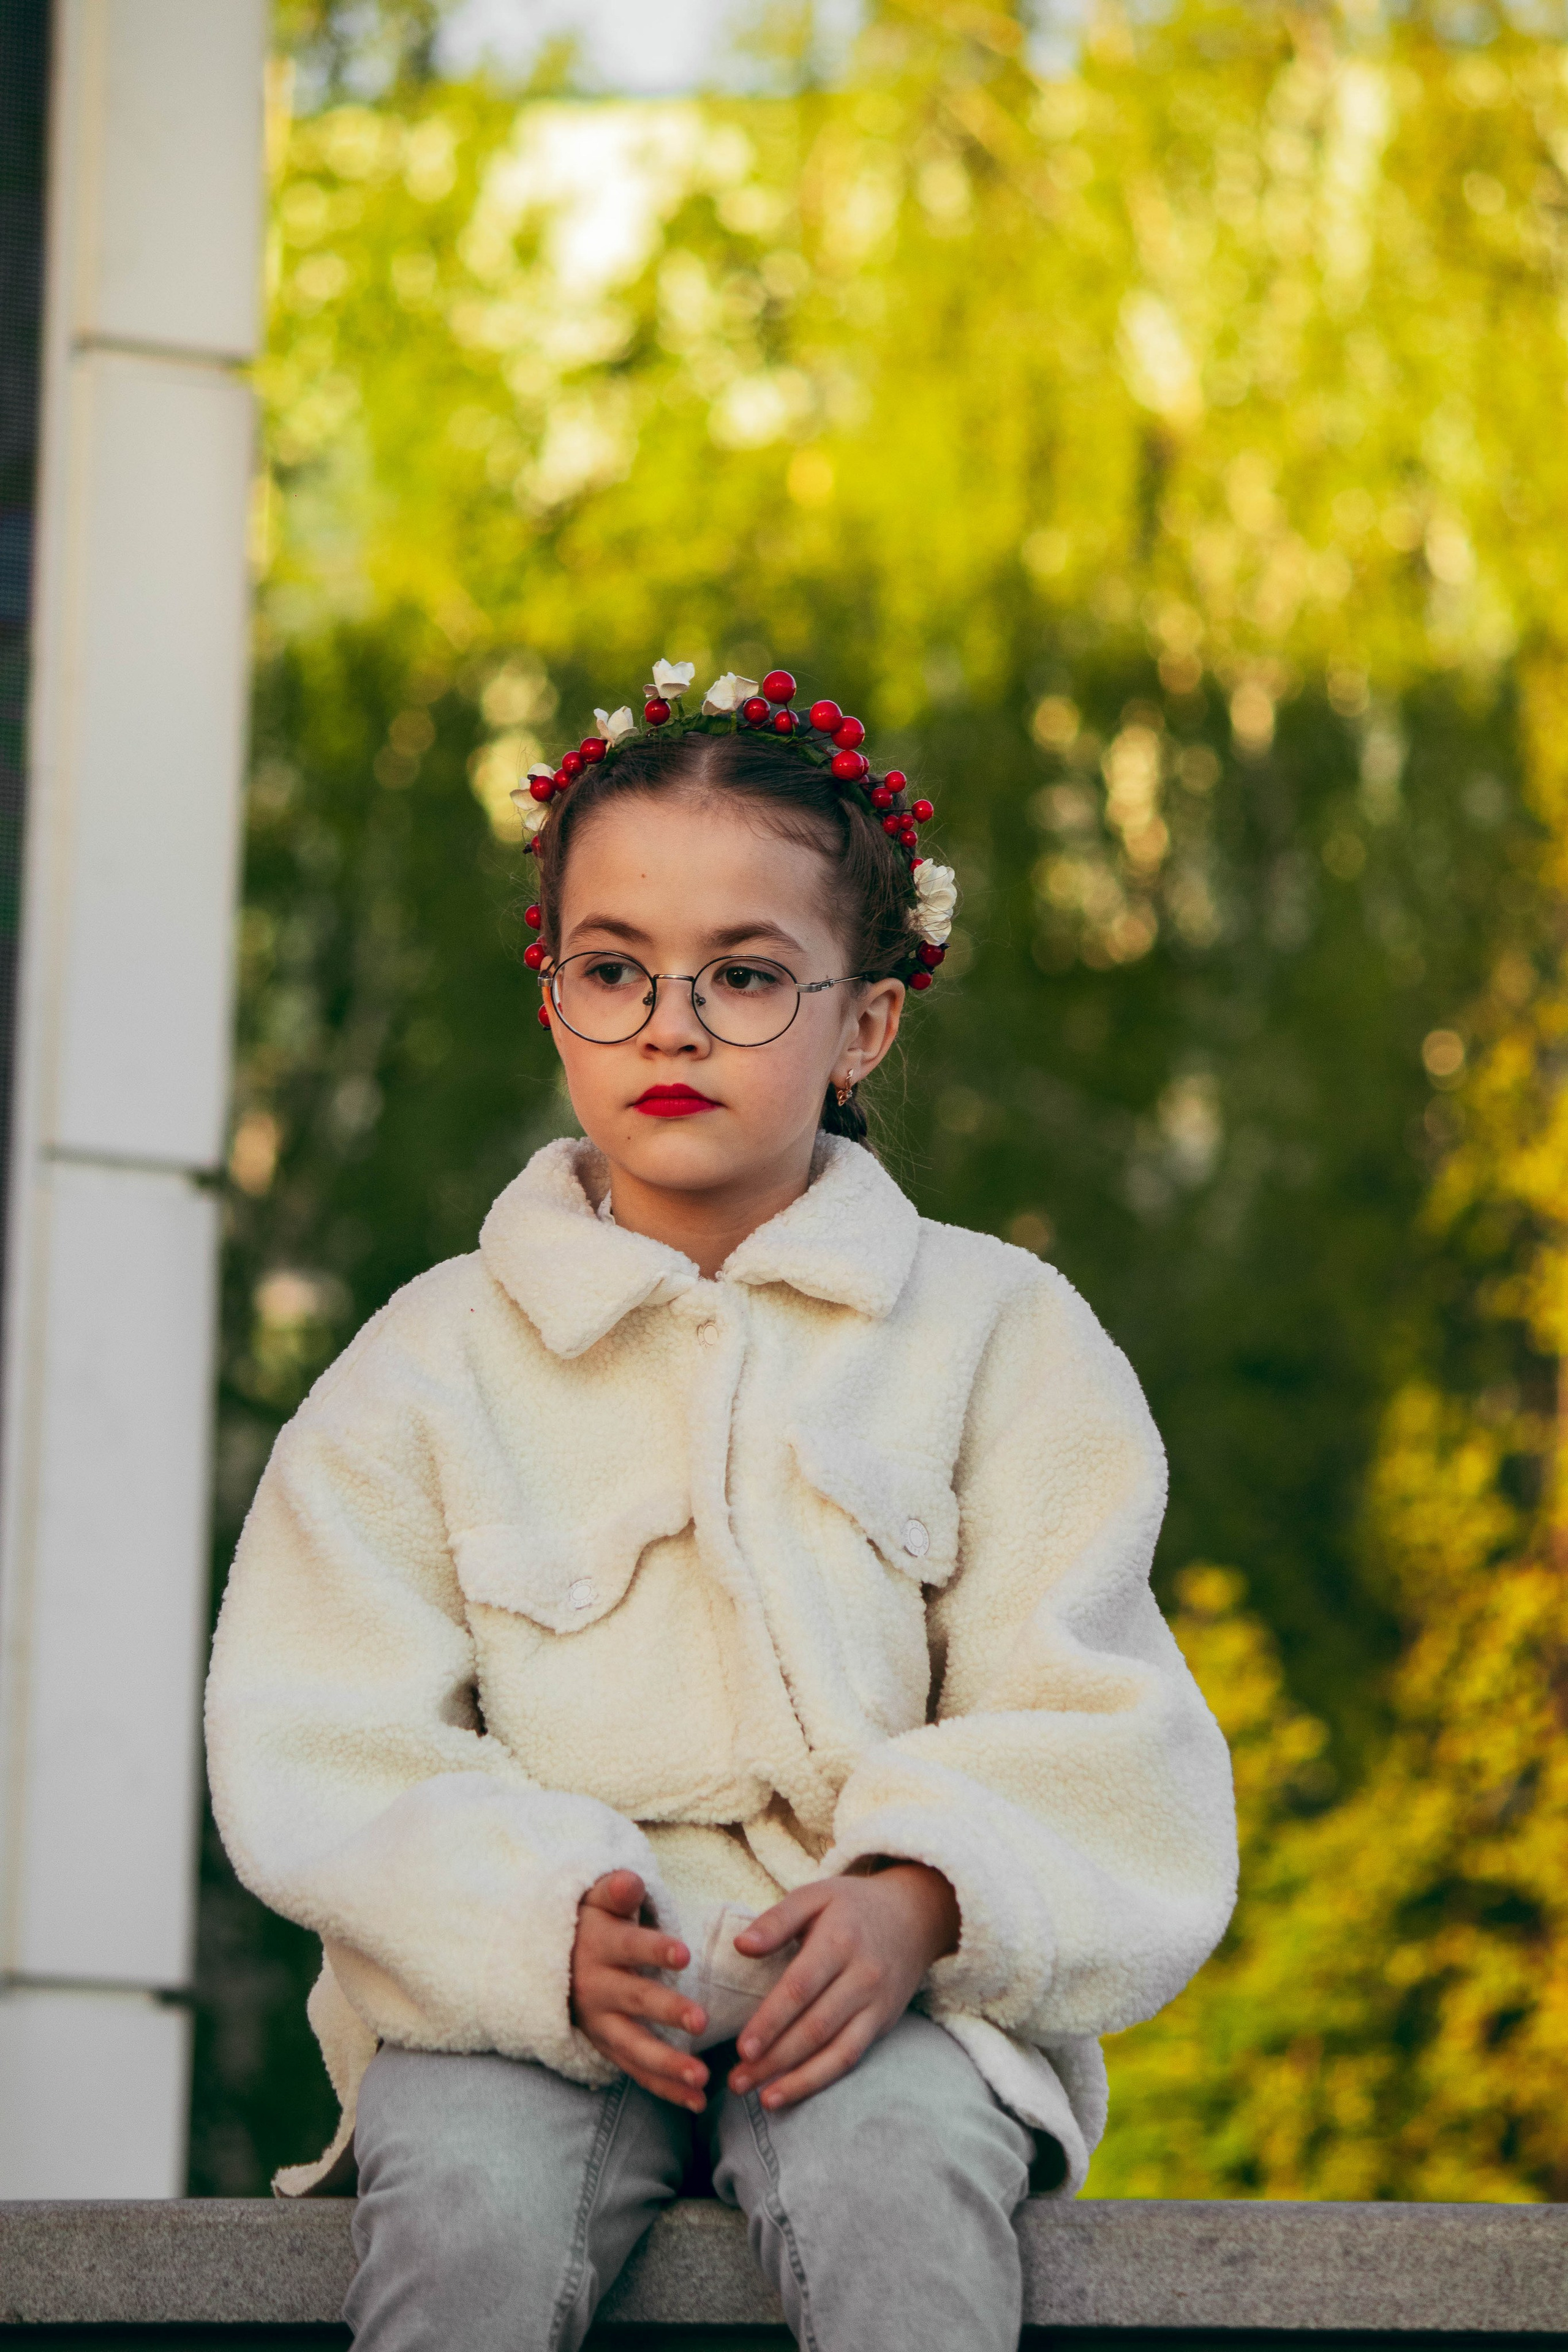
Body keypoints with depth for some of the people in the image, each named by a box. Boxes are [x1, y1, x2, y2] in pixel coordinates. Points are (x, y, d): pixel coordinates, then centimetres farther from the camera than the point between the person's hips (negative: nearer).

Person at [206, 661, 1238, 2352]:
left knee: (893, 2185, -35)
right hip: (519, 1978, 0)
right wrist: (547, 1924, -20)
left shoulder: (996, 1329, 10)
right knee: (465, 2209, -33)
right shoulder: (435, 1364, 9)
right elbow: (332, 1757, 1)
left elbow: (1081, 1730, 3)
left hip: (889, 1973, 0)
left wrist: (915, 1899, -19)